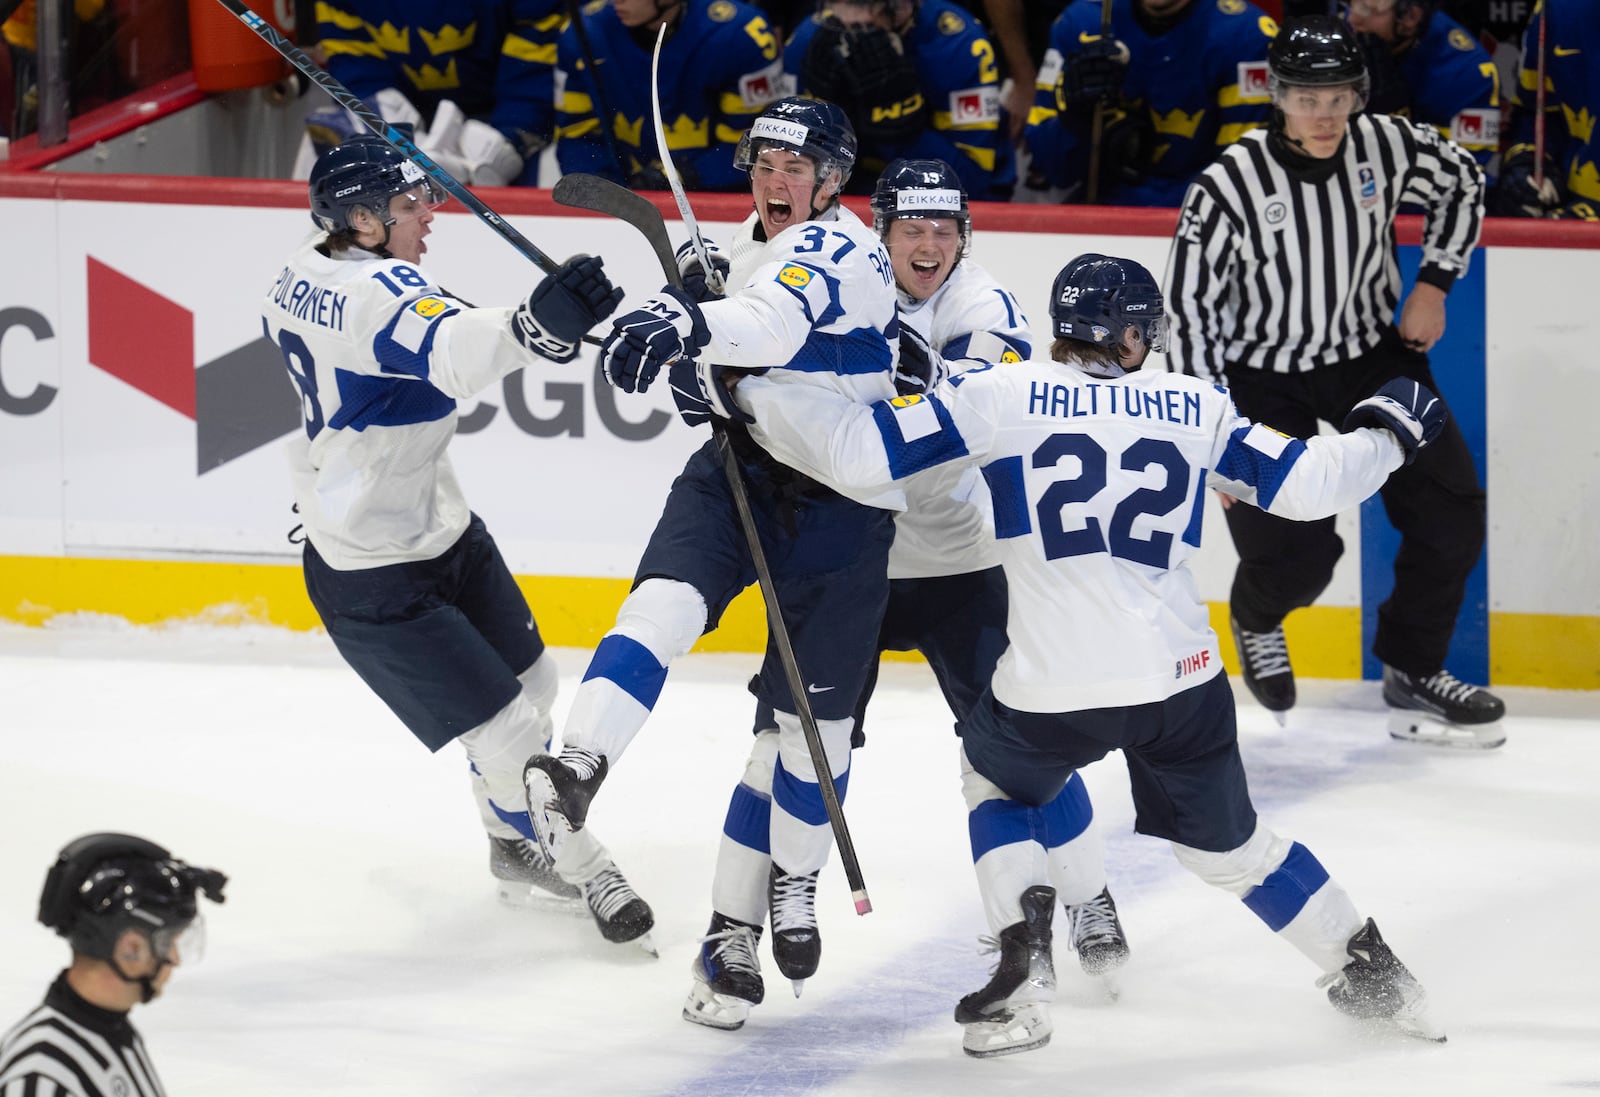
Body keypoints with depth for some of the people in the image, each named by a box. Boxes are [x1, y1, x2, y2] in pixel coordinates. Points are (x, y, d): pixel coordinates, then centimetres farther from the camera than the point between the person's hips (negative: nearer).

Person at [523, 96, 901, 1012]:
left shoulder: (842, 253, -14)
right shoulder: (751, 246, 12)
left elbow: (780, 321, -37)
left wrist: (690, 324, -55)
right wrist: (706, 380, 6)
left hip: (837, 498, -5)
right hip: (737, 467, 5)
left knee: (815, 710, 3)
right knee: (665, 602, -24)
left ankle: (793, 886, 23)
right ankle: (576, 772, -40)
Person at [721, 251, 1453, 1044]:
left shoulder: (997, 396, 0)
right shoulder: (1195, 408, 8)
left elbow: (859, 452, -5)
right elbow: (1304, 485, 10)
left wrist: (752, 397, 8)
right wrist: (1386, 436, 29)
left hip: (1052, 690, -2)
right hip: (1182, 681, 2)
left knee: (999, 776, 31)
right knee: (1225, 843, 25)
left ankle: (1024, 959, 17)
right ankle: (1369, 971, 26)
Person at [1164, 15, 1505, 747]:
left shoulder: (1386, 147, -14)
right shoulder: (1230, 185, -24)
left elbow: (1461, 184, 9)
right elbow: (1189, 305, -17)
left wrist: (1434, 283, 1)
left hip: (1372, 355, 4)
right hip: (1264, 376, -4)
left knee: (1450, 513, -3)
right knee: (1296, 557, -10)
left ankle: (1413, 672, 17)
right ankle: (1256, 619, 27)